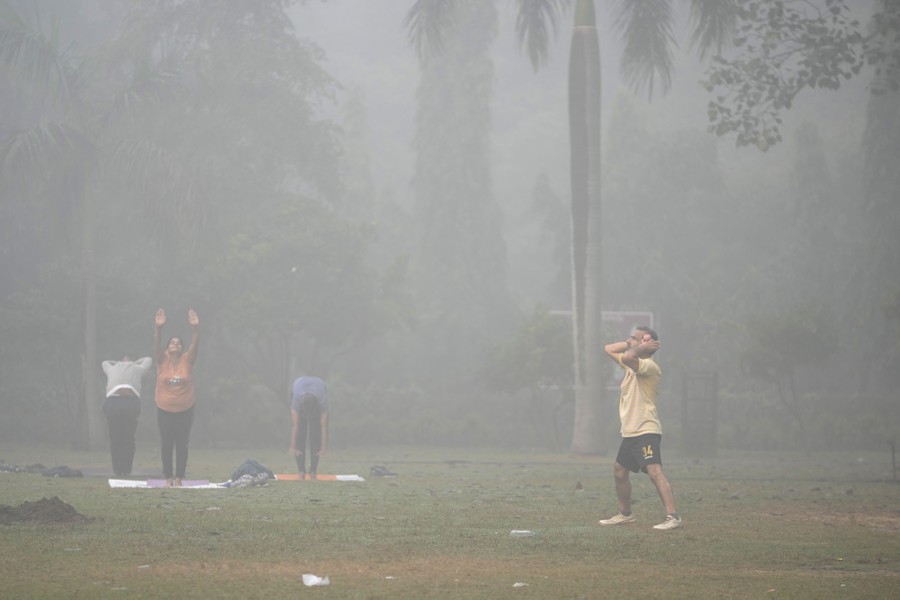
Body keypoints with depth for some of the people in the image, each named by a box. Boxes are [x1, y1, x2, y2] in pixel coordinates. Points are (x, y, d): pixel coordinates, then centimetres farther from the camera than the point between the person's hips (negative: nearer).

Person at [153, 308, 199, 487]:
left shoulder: (187, 361, -2)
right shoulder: (162, 361, -2)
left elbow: (194, 344, -14)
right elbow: (156, 344, -16)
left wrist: (195, 327, -31)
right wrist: (158, 328, -33)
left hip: (185, 410, 0)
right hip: (165, 410, 0)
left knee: (182, 444, 2)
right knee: (166, 444, 3)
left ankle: (179, 477, 7)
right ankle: (168, 477, 11)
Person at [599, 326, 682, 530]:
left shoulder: (649, 366, -15)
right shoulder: (632, 364, 15)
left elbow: (628, 357, -34)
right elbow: (608, 349, 24)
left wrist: (641, 347, -14)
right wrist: (629, 344, 9)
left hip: (646, 431, -11)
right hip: (629, 432, 11)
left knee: (655, 472, -23)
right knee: (619, 472, 22)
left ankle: (672, 517, -32)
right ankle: (625, 514, 37)